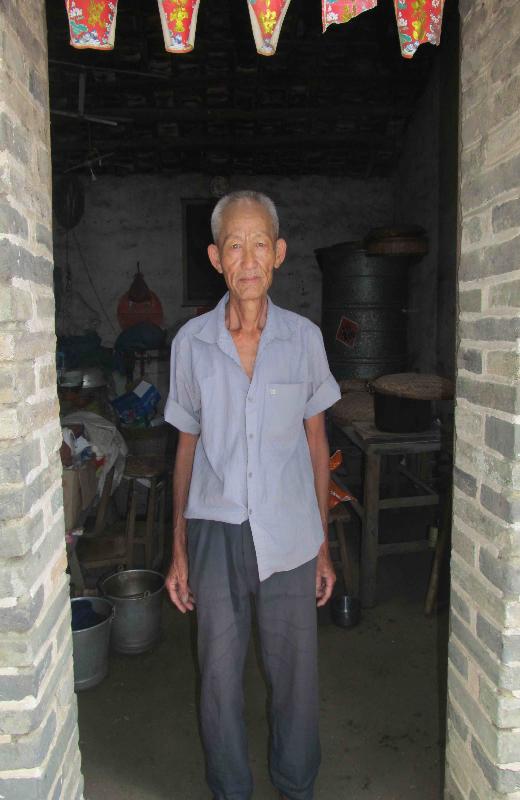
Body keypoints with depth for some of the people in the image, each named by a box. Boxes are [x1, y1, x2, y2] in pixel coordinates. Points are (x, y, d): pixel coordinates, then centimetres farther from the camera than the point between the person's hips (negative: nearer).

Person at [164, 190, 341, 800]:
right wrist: (178, 551, 5)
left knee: (295, 673, 14)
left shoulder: (304, 337, -2)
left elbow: (316, 441, 4)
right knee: (220, 676, 14)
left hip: (289, 534, 0)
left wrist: (323, 545, 5)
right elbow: (187, 446, 4)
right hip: (215, 531, 0)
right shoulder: (191, 342, -2)